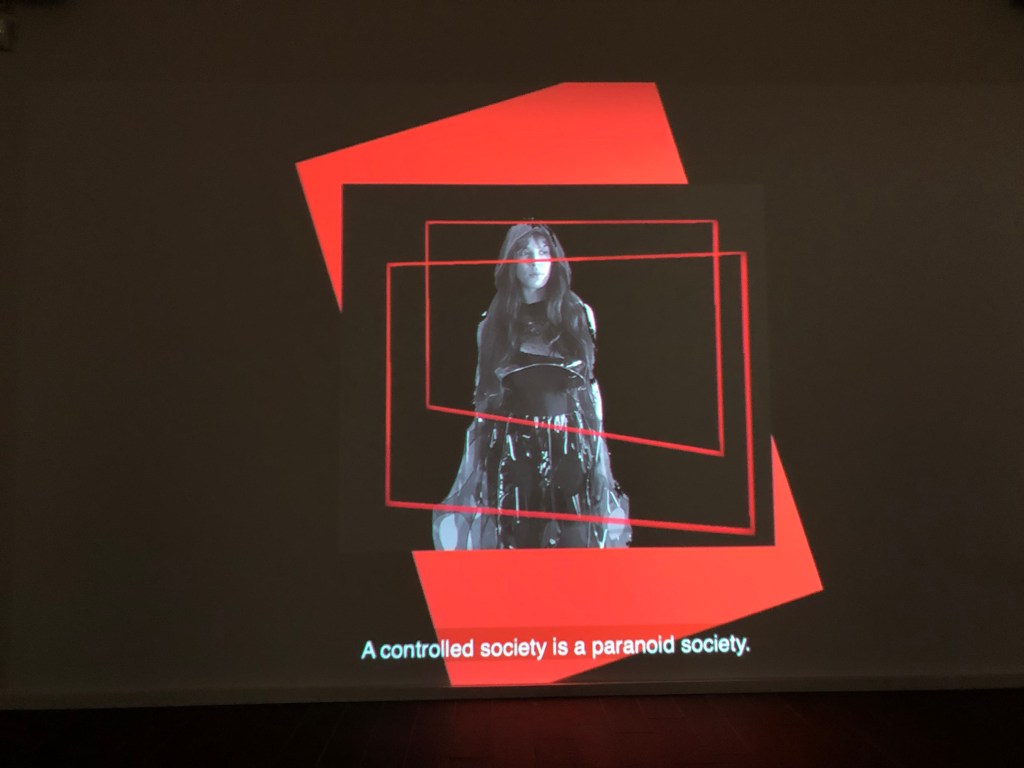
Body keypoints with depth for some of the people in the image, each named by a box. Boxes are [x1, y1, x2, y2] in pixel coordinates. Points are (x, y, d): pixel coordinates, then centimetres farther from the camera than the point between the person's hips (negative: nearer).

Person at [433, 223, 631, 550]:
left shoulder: (579, 314, 8)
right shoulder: (492, 323, 7)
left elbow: (591, 384, 10)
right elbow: (483, 396, 8)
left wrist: (599, 452, 5)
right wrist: (472, 465, 4)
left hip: (573, 446, 0)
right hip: (514, 449, 0)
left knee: (576, 538, -5)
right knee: (520, 540, 0)